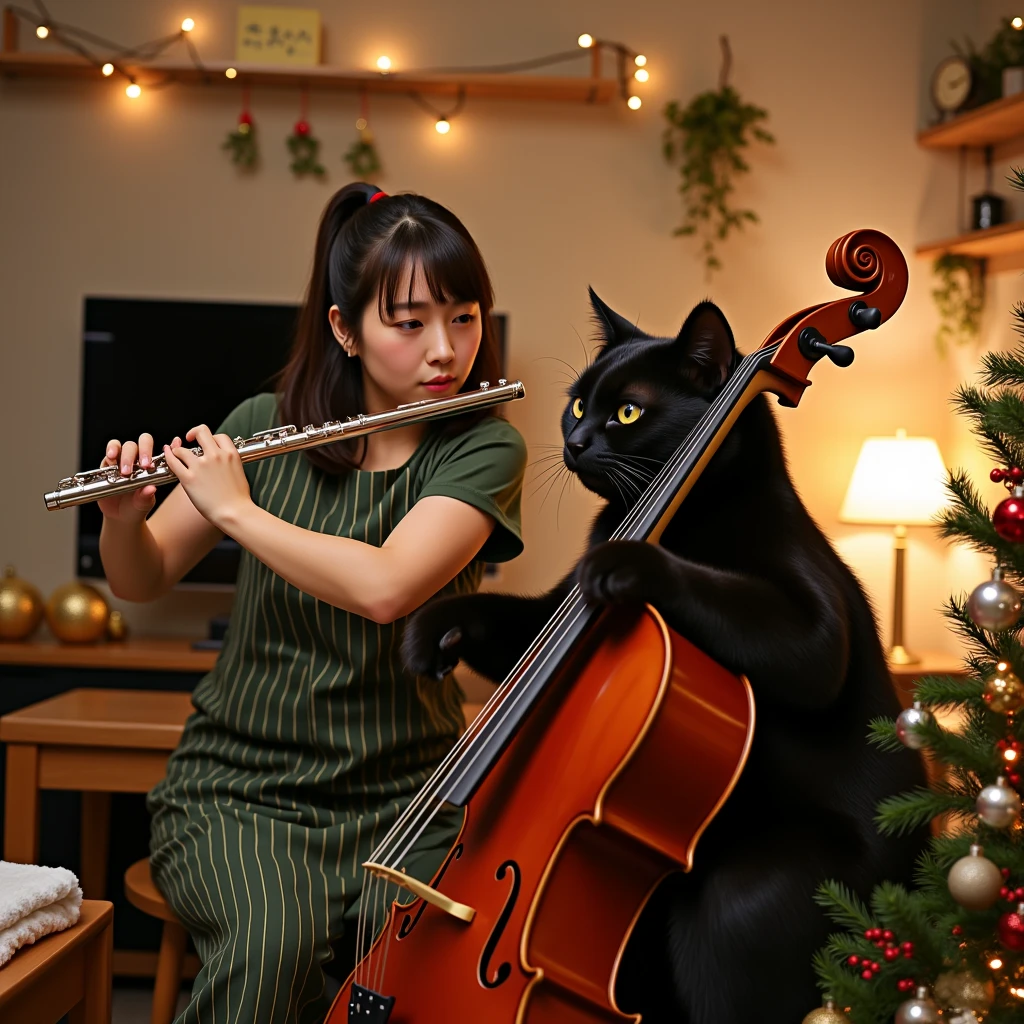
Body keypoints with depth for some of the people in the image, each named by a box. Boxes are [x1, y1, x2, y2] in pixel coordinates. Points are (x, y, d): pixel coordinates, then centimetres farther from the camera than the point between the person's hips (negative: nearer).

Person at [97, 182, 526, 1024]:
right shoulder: (269, 428, 4)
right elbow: (143, 581, 12)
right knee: (272, 940, -30)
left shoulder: (484, 449, -5)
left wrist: (236, 509, -14)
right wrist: (124, 517, -10)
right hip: (239, 786, 1)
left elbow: (384, 587, -23)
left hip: (404, 795, -1)